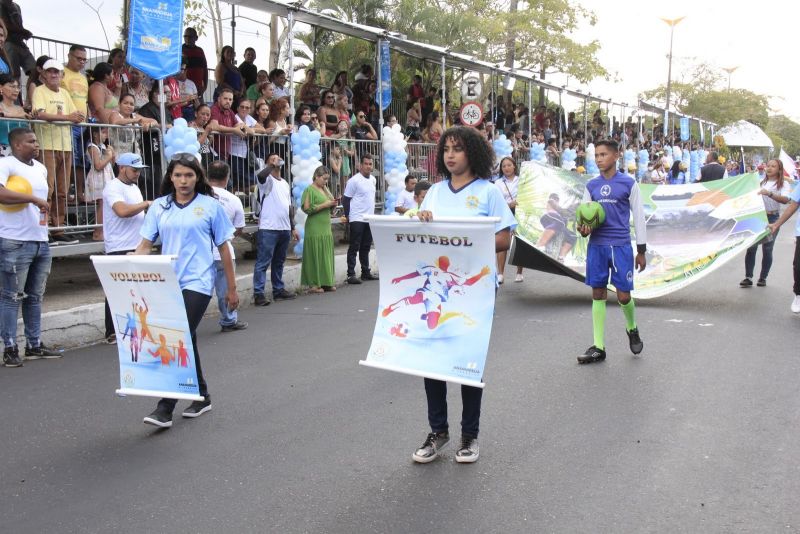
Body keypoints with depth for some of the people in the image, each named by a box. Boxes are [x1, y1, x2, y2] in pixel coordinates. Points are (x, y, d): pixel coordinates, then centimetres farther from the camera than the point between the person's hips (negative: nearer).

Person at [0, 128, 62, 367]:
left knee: (35, 297, 12)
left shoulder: (41, 168, 16)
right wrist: (34, 198, -22)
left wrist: (43, 207, 12)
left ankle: (34, 345, 19)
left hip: (41, 241, 8)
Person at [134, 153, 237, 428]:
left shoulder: (210, 206, 0)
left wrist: (232, 287, 6)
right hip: (168, 283, 4)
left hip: (197, 282, -4)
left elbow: (223, 248, 5)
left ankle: (165, 408, -11)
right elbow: (146, 244, 7)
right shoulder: (159, 207, 8)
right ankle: (201, 396, 28)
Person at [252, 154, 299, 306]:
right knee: (263, 262, -6)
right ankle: (258, 294, -7)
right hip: (268, 229, -7)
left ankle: (278, 290, 24)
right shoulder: (267, 180, -2)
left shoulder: (285, 183, 21)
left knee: (279, 262, 15)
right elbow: (260, 176, -29)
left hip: (285, 229, 7)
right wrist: (272, 165, -15)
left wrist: (293, 227, 19)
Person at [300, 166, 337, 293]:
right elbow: (307, 208, -14)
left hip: (326, 228, 7)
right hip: (315, 229, -7)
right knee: (315, 256, -6)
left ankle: (326, 282, 11)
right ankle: (313, 284, -2)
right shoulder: (310, 190, -5)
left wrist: (333, 205, 4)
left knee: (326, 256, 6)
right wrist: (325, 205, -14)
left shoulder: (325, 189, 17)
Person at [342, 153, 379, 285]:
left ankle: (366, 272, 22)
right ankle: (351, 274, -3)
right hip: (357, 219, -7)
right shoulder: (354, 181, -10)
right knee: (354, 247, -5)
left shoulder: (373, 180, 12)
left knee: (366, 247, 13)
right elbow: (346, 200, -8)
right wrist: (348, 217, -10)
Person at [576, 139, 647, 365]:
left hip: (621, 246, -3)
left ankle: (632, 329, 31)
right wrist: (583, 228, -11)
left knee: (623, 296, -2)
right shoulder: (591, 185, 9)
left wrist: (641, 250, 2)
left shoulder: (628, 183, 0)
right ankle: (598, 347, 11)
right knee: (598, 294, 5)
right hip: (596, 245, 3)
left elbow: (639, 216, 3)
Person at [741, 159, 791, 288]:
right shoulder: (760, 182, 14)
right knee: (751, 247, -4)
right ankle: (748, 277, -1)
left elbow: (785, 200, -18)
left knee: (767, 249, 3)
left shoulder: (783, 184, 0)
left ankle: (763, 278, 15)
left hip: (772, 218, -3)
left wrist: (769, 193, -32)